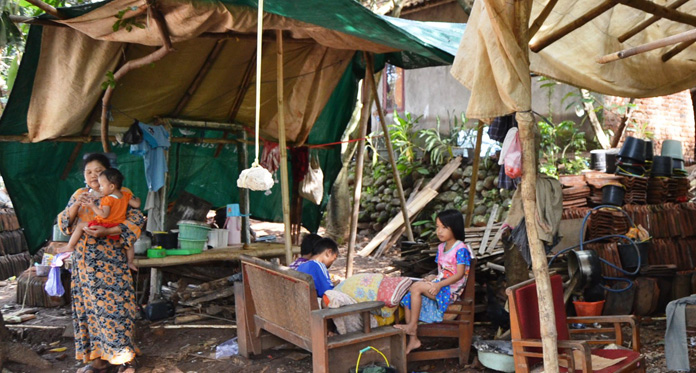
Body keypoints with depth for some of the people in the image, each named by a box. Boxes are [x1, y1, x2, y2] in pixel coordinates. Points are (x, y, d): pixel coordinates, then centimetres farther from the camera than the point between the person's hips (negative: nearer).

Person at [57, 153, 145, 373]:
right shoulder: (79, 195, 12)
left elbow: (137, 219, -13)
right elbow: (64, 224, 5)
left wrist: (106, 231, -23)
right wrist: (76, 205, -14)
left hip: (111, 261, -5)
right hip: (85, 262, 5)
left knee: (115, 306, -6)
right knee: (90, 307, 6)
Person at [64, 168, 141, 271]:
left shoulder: (108, 199, -16)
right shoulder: (126, 195, 2)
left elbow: (104, 214, -25)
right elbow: (136, 205, 5)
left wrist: (93, 206, -18)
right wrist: (137, 200, 26)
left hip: (103, 226, -6)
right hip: (118, 227, 6)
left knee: (80, 225, 6)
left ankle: (70, 246, 9)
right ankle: (130, 262, 25)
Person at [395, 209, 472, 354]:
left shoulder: (461, 249, -13)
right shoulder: (441, 247, 14)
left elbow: (460, 274, -21)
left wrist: (439, 285, -28)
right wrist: (433, 282, 1)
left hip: (451, 289, -9)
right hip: (440, 285, 9)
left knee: (416, 287, -26)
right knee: (407, 298, -5)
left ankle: (412, 325, -14)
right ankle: (413, 339, -2)